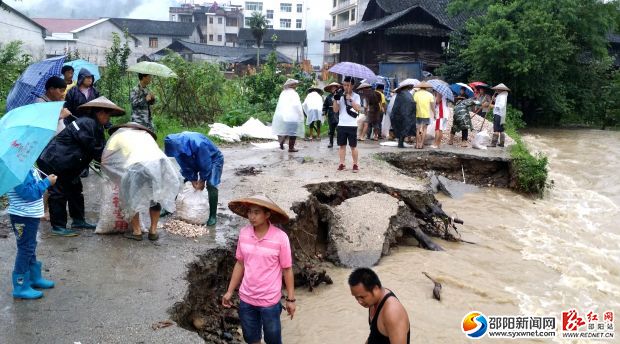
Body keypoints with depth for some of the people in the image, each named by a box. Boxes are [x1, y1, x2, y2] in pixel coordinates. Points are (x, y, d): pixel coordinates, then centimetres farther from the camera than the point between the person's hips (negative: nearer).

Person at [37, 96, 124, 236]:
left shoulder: (94, 125, 8)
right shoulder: (87, 123, -24)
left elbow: (100, 147, 6)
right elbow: (95, 150, -23)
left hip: (66, 164, 11)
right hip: (52, 162, -11)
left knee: (75, 189, 15)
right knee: (59, 193, -4)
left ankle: (78, 220, 25)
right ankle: (58, 227, 5)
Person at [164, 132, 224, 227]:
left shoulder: (199, 144, -43)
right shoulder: (177, 144, -23)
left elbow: (205, 165, -28)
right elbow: (185, 166, -9)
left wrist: (202, 180, -15)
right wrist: (193, 180, -8)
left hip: (214, 159, -6)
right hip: (195, 160, 6)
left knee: (211, 185, -23)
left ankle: (213, 216, -11)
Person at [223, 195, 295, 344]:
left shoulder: (280, 237, -20)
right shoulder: (243, 233, -7)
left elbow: (287, 270, -10)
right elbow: (240, 264, 5)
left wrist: (291, 299, -5)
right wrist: (230, 291, 8)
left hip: (270, 301, -4)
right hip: (246, 298, 4)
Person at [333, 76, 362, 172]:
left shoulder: (356, 96, 1)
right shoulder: (340, 96, 7)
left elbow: (358, 108, -14)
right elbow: (335, 110, 2)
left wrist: (350, 99, -22)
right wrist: (335, 100, -12)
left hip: (352, 125, -3)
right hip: (341, 124, 3)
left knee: (353, 146, 2)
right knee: (342, 145, 6)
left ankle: (355, 164, 9)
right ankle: (342, 164, 12)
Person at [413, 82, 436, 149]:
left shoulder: (416, 94, -2)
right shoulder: (430, 94, 0)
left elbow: (414, 104, -6)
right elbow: (432, 106, -1)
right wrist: (434, 114, 9)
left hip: (417, 114, 0)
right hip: (426, 114, 0)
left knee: (418, 129, 9)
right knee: (424, 129, 8)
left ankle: (417, 144, 8)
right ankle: (421, 144, 4)